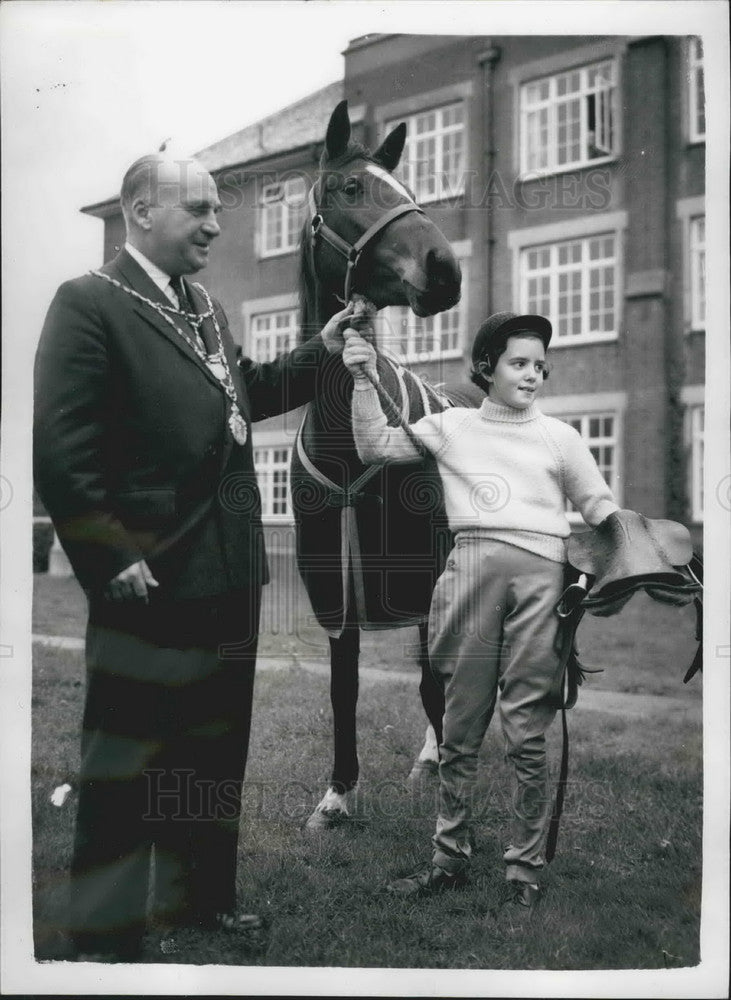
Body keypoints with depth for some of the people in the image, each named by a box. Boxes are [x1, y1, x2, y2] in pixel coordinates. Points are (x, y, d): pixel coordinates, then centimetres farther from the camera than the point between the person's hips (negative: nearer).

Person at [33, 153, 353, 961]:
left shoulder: (204, 309, 13)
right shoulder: (88, 304, -13)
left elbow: (242, 397, 25)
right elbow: (59, 450, -19)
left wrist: (320, 350, 13)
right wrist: (112, 558, -20)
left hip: (228, 573, 8)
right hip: (153, 579, -8)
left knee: (214, 748, 19)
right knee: (124, 759, 4)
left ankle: (198, 894, 36)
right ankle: (103, 933, 19)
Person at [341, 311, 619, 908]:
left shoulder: (559, 437, 16)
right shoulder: (451, 427, 17)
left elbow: (600, 508, 14)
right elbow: (375, 447, 15)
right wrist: (365, 381, 5)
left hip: (540, 572, -1)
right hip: (471, 564, 1)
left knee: (528, 733, -2)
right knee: (461, 728, 4)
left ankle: (526, 866, 10)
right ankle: (450, 858, 16)